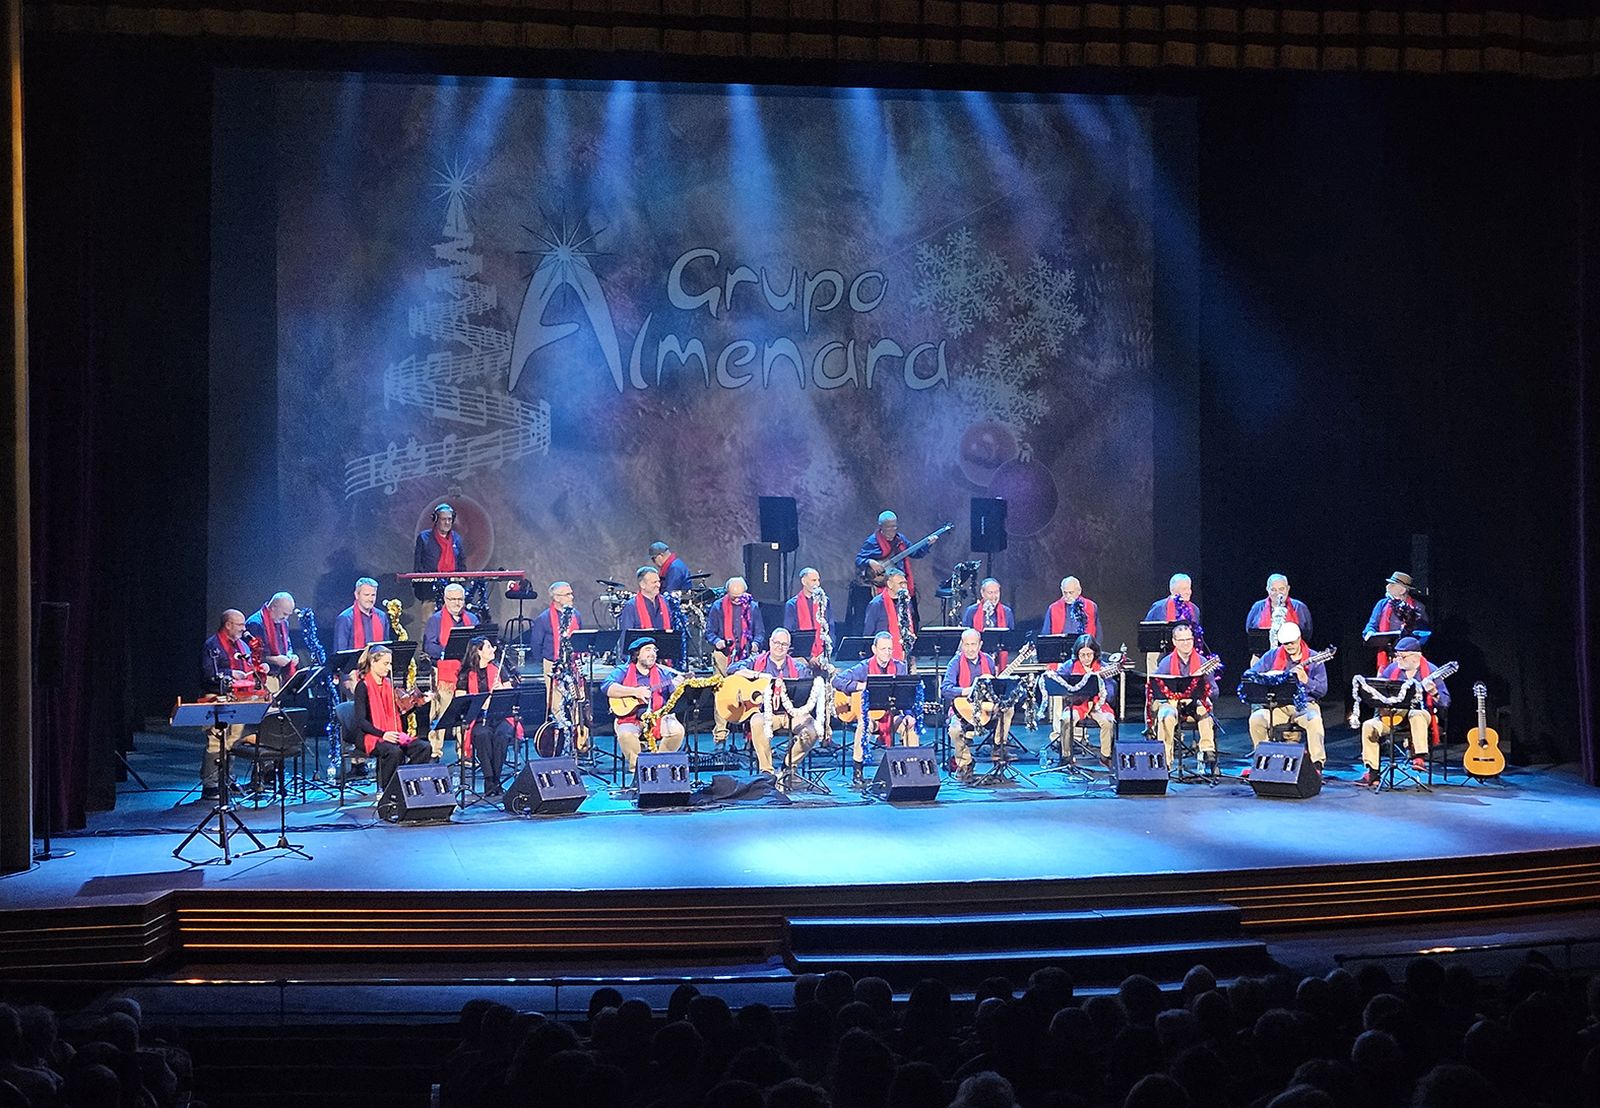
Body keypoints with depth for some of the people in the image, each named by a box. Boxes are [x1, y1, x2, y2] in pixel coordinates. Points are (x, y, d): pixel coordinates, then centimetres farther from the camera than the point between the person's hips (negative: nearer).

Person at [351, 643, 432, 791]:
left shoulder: (388, 684, 14)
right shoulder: (363, 686, -7)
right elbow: (361, 721, -14)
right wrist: (382, 734, -25)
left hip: (392, 734, 7)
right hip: (370, 736, -7)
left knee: (424, 747, -16)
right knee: (394, 751, -36)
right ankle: (384, 790, -18)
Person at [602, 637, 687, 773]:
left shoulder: (663, 673, 14)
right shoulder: (623, 671, 6)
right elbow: (606, 687, -12)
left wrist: (677, 686, -15)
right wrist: (635, 692, -18)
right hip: (630, 718, -2)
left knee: (677, 730, -24)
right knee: (626, 735, -34)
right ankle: (636, 766, -11)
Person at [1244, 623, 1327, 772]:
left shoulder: (1313, 659, 0)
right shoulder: (1273, 655, 7)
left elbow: (1322, 691, -5)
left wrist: (1305, 680, -23)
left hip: (1304, 705, -2)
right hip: (1277, 706, 2)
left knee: (1314, 720, -36)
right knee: (1256, 718, -26)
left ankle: (1317, 764, -27)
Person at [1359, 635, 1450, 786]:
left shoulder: (1430, 670, -6)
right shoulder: (1392, 668, 6)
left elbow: (1445, 702, -10)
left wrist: (1434, 692, -30)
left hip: (1419, 713, -4)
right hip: (1393, 715, 4)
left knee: (1416, 715, -40)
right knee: (1369, 726, -20)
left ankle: (1420, 757, -37)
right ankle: (1372, 772, -15)